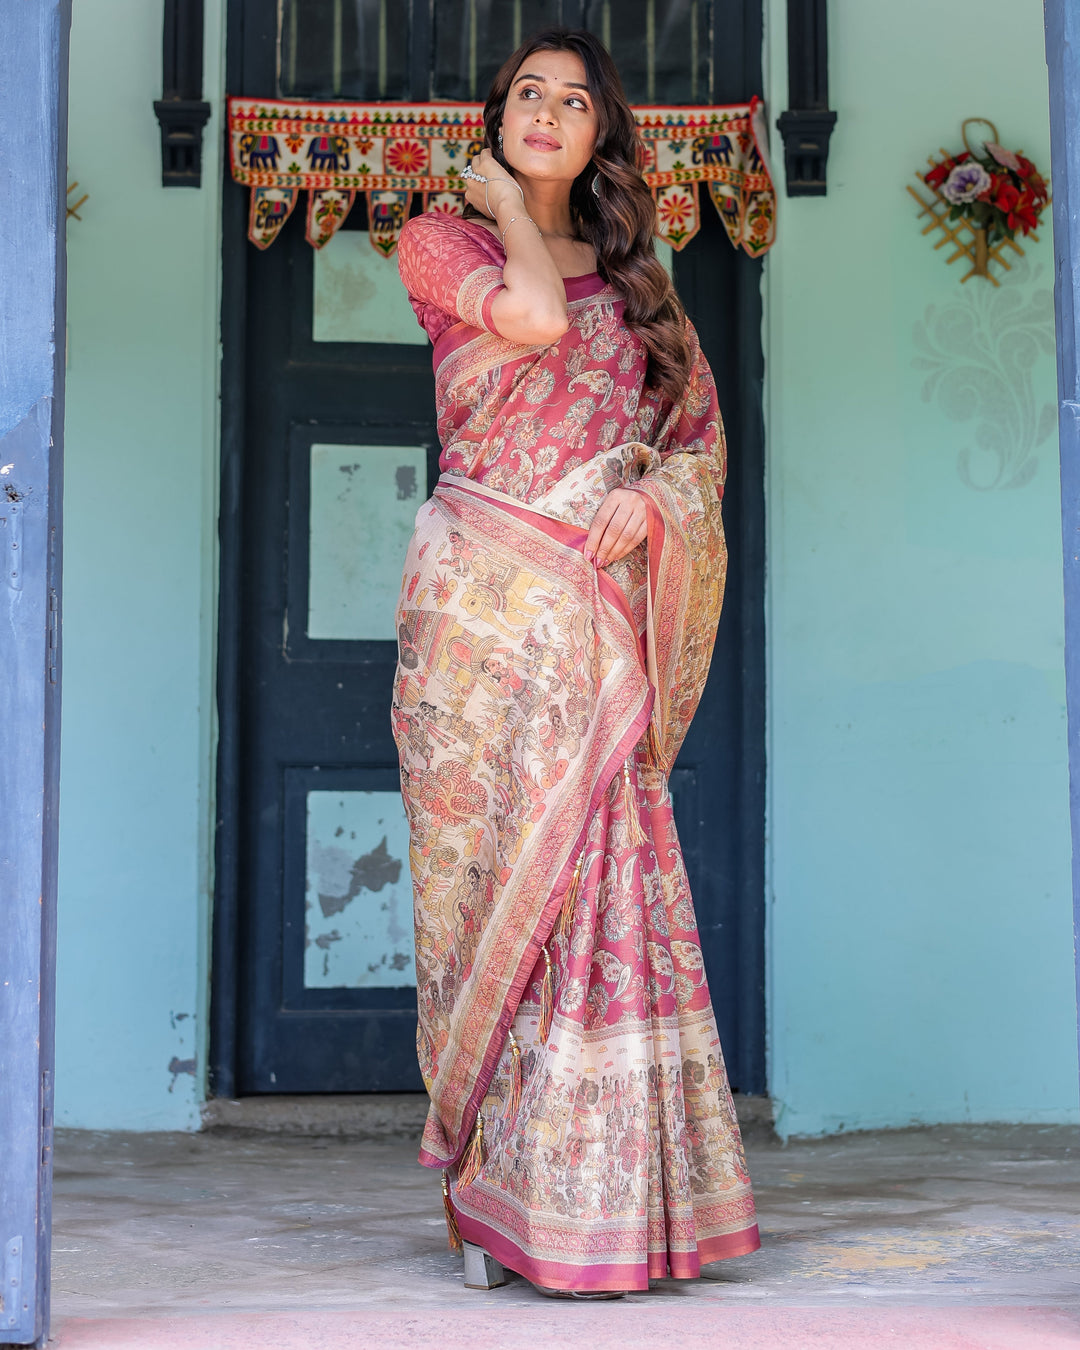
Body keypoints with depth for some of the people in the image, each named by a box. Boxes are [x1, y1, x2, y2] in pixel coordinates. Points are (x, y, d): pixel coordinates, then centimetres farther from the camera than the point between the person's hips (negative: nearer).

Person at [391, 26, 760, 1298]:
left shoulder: (635, 279, 19)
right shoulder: (440, 239, 9)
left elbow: (705, 436, 14)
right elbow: (533, 316, -12)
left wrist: (650, 495, -6)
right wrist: (505, 206, 5)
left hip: (599, 614, 3)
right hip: (484, 602, -2)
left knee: (602, 878, -4)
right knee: (497, 871, -5)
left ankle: (603, 1193, 0)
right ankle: (487, 1189, 4)